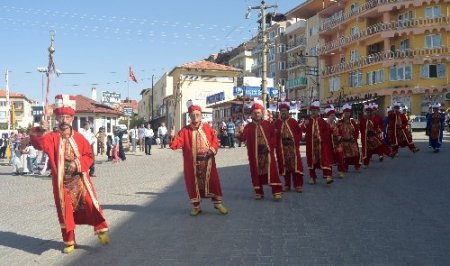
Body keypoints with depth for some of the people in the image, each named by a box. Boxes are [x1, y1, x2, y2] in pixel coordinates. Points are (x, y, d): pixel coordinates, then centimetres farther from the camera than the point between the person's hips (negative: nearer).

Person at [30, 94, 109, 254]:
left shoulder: (79, 138, 2)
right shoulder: (52, 137, -2)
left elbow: (89, 156, 2)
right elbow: (38, 143, -22)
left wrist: (78, 164, -14)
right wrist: (40, 131, -39)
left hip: (80, 179, 0)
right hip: (62, 182, 0)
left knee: (90, 204, -3)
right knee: (65, 211, 7)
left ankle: (101, 231, 13)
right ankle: (69, 242, 20)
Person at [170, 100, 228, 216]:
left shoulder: (207, 128, 2)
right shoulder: (185, 130, -1)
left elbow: (215, 140, 5)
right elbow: (177, 143, -8)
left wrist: (213, 149, -12)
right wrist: (173, 139, -29)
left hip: (207, 161, 0)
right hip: (192, 163, 0)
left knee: (213, 181, 4)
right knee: (193, 183, 6)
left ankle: (218, 203, 21)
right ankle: (196, 206, 21)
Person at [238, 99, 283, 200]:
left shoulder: (268, 124, 4)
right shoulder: (249, 126, 3)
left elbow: (274, 137, 4)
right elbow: (243, 138, -7)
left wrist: (269, 146, -9)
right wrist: (241, 134, -29)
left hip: (267, 152, -1)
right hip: (254, 154, 1)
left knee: (272, 172, -3)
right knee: (256, 172, 7)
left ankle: (277, 192, 1)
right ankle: (259, 192, 20)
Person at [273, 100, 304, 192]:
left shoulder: (293, 121, 4)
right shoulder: (277, 122, 6)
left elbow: (299, 132, 4)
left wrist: (296, 140, -7)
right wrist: (276, 133, -15)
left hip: (293, 146, -1)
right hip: (282, 148, 1)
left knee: (295, 165, -3)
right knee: (284, 165, 6)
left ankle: (298, 185, 3)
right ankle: (287, 185, 17)